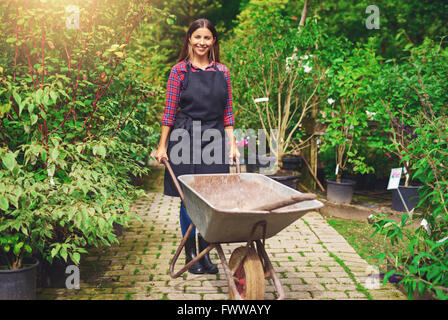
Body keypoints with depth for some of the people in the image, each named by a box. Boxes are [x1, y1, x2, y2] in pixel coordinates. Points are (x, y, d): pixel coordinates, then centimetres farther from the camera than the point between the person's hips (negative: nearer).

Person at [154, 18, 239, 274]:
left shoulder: (222, 72, 9)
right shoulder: (180, 71, 1)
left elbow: (227, 111, 11)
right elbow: (170, 111, 1)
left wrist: (232, 145, 5)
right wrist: (162, 146, -2)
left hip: (215, 140, 2)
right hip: (185, 138, -2)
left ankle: (206, 253, 16)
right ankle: (190, 253, 17)